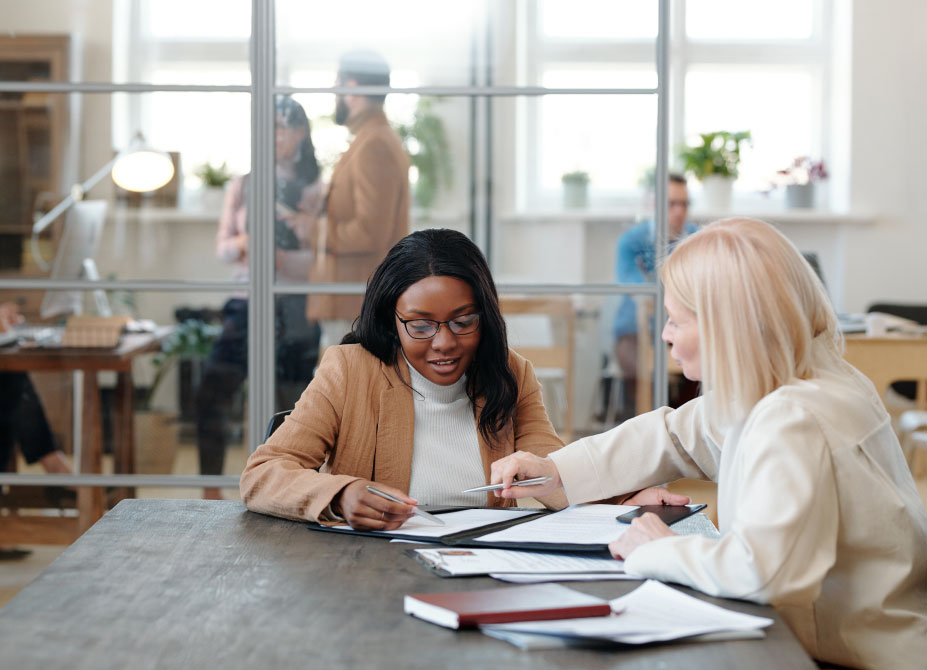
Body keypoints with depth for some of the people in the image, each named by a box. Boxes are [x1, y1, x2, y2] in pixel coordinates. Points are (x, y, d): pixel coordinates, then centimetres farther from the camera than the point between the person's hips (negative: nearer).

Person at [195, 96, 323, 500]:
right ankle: (211, 492, 0)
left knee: (292, 406, 0)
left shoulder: (313, 191, 3)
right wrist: (242, 244, -13)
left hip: (294, 310, -2)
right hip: (246, 304, 3)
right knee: (210, 395, -9)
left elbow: (318, 259, -4)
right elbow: (222, 246, 9)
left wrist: (274, 257, -19)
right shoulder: (243, 186, 13)